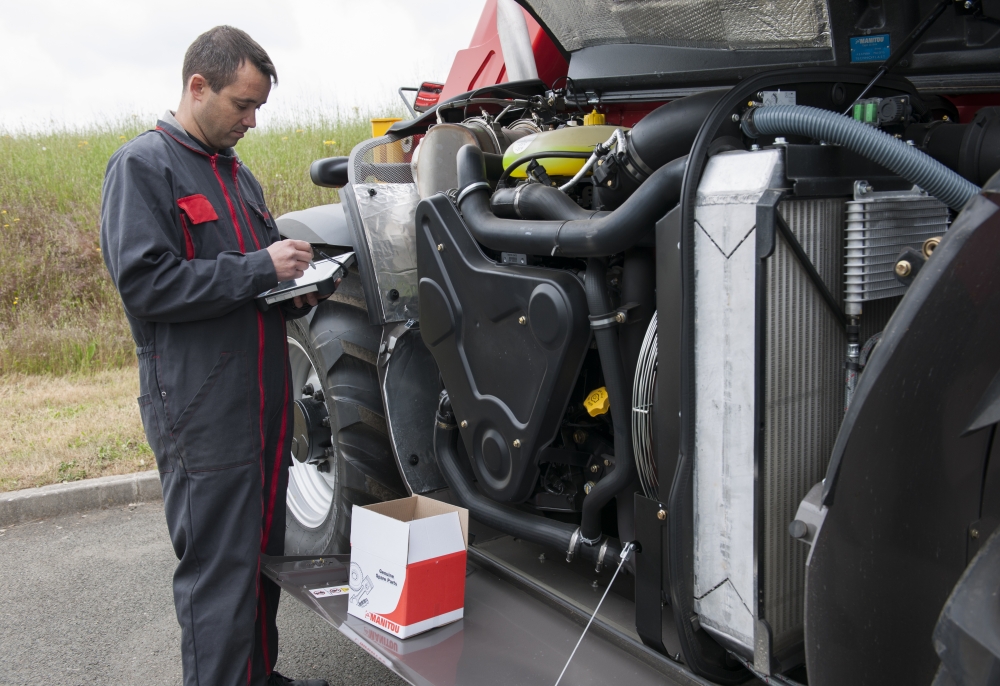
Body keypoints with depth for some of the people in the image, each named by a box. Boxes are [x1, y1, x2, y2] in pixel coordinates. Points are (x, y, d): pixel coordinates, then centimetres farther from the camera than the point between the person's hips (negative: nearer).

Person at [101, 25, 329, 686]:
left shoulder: (238, 173, 19)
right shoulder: (142, 166, -7)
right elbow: (144, 282, -18)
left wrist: (296, 292, 6)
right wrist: (259, 267, -19)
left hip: (266, 401, 9)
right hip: (203, 413, -8)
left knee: (263, 552, 18)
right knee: (217, 571, -3)